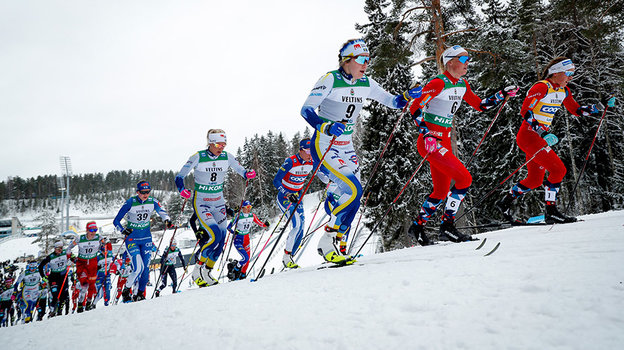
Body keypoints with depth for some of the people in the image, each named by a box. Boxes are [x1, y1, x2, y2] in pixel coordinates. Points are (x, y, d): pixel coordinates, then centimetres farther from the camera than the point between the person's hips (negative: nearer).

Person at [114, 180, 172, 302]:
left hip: (146, 238, 4)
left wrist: (167, 220, -20)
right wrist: (123, 230, -25)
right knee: (138, 269, -14)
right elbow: (116, 221, -10)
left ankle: (140, 294, 16)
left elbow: (162, 212, 1)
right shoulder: (130, 203, -15)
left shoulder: (153, 202, -7)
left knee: (146, 268, 0)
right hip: (132, 239, -4)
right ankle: (125, 292, 9)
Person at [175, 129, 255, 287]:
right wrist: (182, 190, -28)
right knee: (215, 235, -20)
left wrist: (248, 174, -17)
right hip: (201, 202, -5)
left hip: (219, 202, 5)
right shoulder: (198, 157, -14)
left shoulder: (227, 157, -4)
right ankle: (197, 271, -1)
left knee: (221, 239, 0)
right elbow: (179, 177, -8)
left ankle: (207, 273, 18)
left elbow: (241, 170, 6)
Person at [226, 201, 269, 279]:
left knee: (247, 259, 3)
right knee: (245, 258, -18)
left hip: (246, 239, 5)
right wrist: (233, 232, -36)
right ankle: (233, 271, 3)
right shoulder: (238, 216, -17)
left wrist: (265, 224, -18)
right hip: (238, 240, -5)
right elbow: (229, 227, -16)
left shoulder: (252, 216, -3)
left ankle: (242, 274, 21)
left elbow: (261, 224, 4)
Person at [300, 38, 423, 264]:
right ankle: (326, 244, -8)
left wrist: (407, 96, -9)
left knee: (353, 196, 3)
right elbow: (306, 110, -19)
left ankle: (336, 248, 17)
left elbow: (392, 102, 12)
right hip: (324, 147, -7)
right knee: (354, 191, -20)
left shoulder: (365, 83, 6)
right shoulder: (331, 80, -13)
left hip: (346, 148, 7)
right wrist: (326, 127, -35)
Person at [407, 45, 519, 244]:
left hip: (444, 141, 9)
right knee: (464, 179, -16)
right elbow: (415, 108, -18)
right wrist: (427, 134, -27)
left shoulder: (462, 85, 12)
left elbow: (480, 106, 22)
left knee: (442, 191, 11)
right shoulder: (439, 83, -14)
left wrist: (502, 95, 11)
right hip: (430, 141, -9)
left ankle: (417, 225, 25)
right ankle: (447, 227, -6)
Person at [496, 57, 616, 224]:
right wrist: (544, 133, -29)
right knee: (558, 170, -13)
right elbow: (525, 111, -22)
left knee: (535, 180, 14)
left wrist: (601, 106, 9)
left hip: (541, 137, 9)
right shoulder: (541, 87, -15)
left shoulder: (564, 91, 12)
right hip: (528, 135, -9)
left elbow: (577, 110, 20)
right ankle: (551, 212, -6)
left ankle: (506, 202, 25)